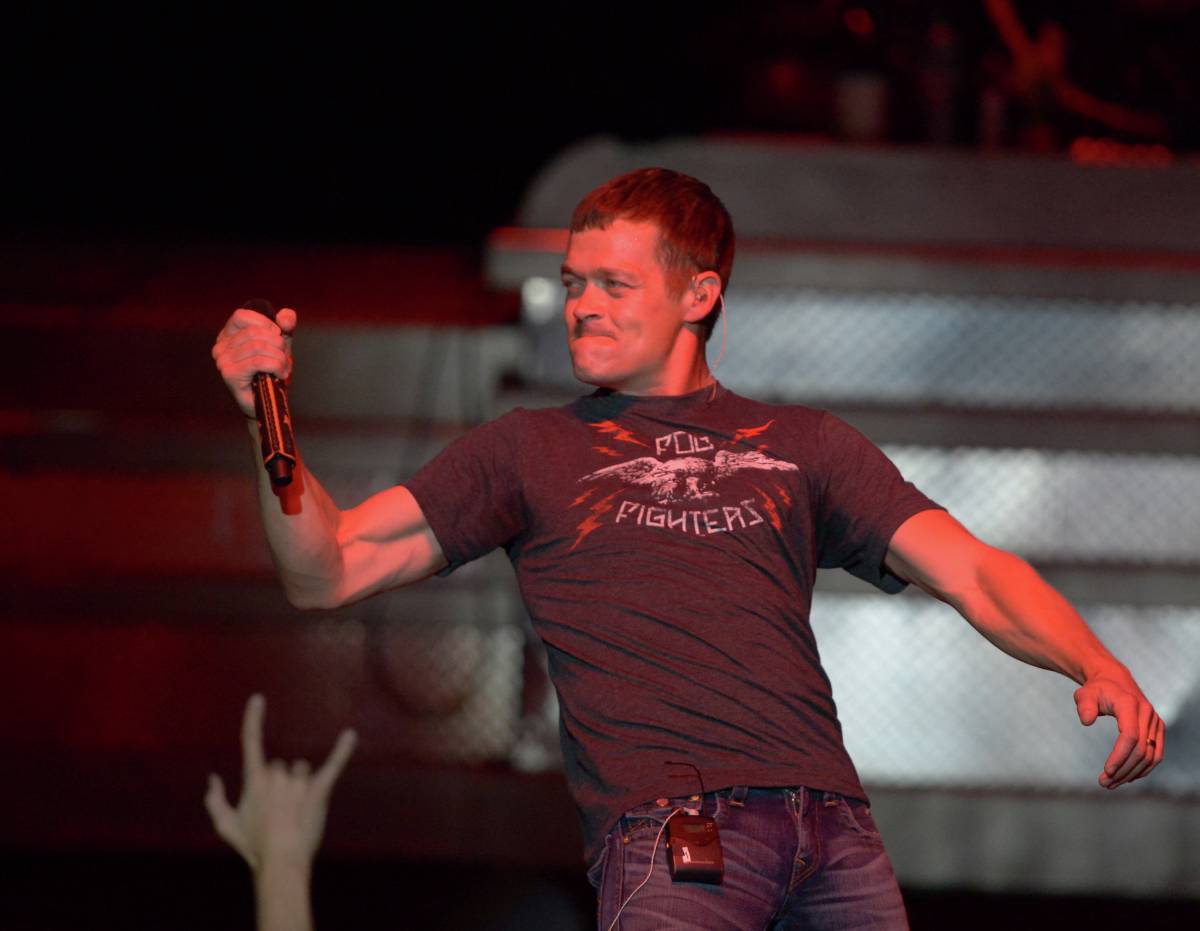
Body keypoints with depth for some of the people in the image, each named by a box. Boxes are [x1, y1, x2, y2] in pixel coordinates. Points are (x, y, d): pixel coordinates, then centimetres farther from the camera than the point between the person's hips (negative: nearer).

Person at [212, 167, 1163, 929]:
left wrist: (1102, 669, -6)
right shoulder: (527, 454, 19)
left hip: (831, 821, 2)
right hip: (666, 829, -2)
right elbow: (327, 571, 13)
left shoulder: (803, 445, 23)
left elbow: (970, 571, 13)